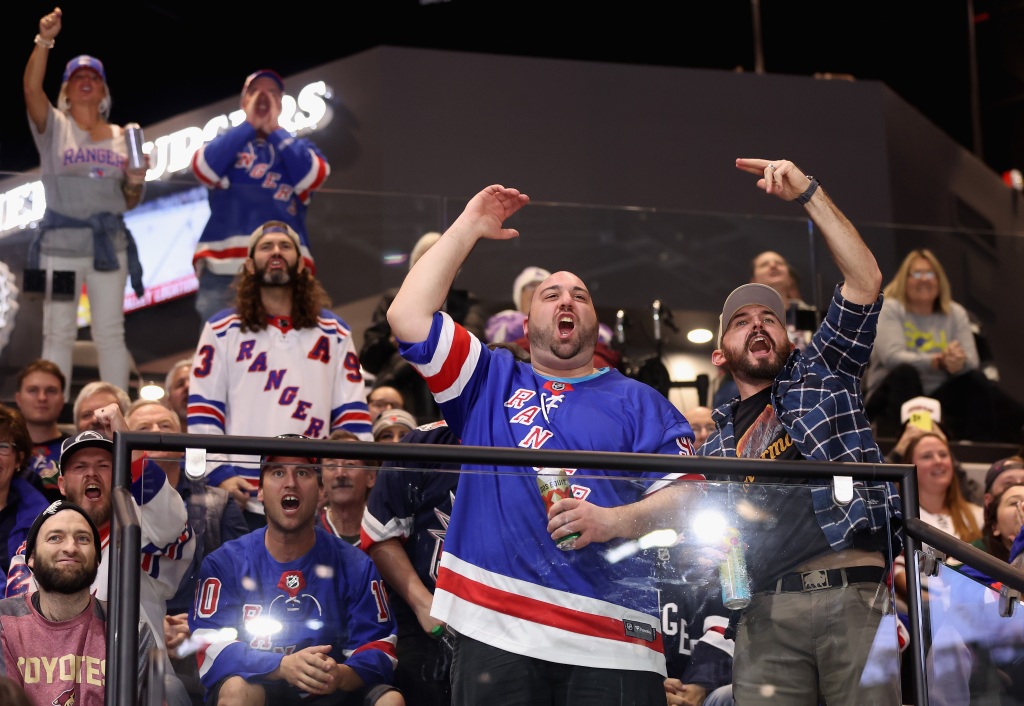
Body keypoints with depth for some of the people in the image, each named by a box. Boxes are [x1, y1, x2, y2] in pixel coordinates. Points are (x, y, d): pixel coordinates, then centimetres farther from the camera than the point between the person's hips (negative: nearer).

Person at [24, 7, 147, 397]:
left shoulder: (121, 136, 11)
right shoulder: (54, 127, 3)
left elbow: (129, 203, 14)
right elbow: (32, 87, -18)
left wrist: (137, 180, -8)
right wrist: (44, 41, -31)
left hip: (109, 242, 2)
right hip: (60, 242, -2)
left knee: (110, 333, 5)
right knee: (58, 333, 1)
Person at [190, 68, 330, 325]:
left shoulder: (299, 147, 22)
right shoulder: (226, 141, 23)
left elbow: (312, 177, -2)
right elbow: (204, 169, -1)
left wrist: (274, 130, 5)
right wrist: (248, 125, 4)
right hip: (223, 264, 0)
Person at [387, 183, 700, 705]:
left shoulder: (637, 401, 18)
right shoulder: (491, 382, 21)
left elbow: (684, 490, 6)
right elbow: (408, 316, 9)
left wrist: (615, 521, -13)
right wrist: (468, 228, 14)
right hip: (496, 628, 0)